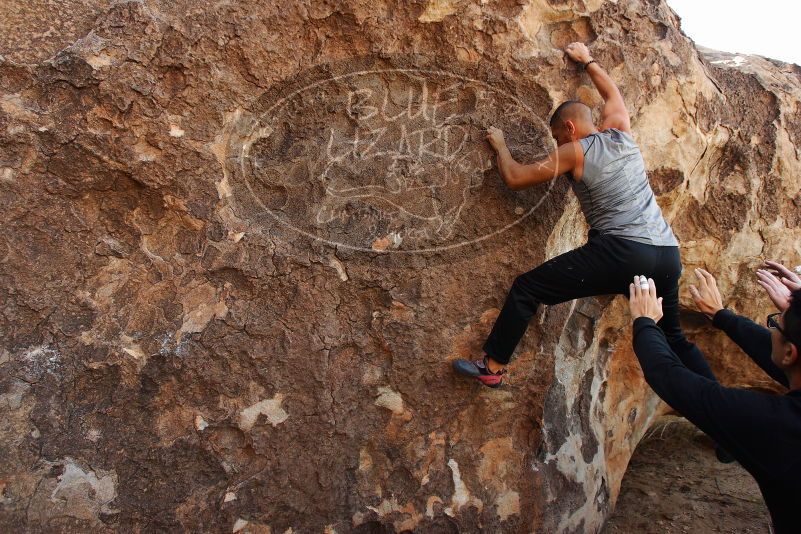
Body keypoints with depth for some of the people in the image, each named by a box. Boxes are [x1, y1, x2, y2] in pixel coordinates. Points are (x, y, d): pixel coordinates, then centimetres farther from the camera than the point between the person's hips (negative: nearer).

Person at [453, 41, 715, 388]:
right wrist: (587, 60, 49)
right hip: (669, 255, 7)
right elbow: (612, 92, 38)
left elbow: (515, 178, 5)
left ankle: (492, 367, 1)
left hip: (621, 253, -7)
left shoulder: (574, 152, 2)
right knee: (673, 337, 25)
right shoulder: (620, 131, 17)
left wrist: (500, 146, 22)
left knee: (526, 288, 0)